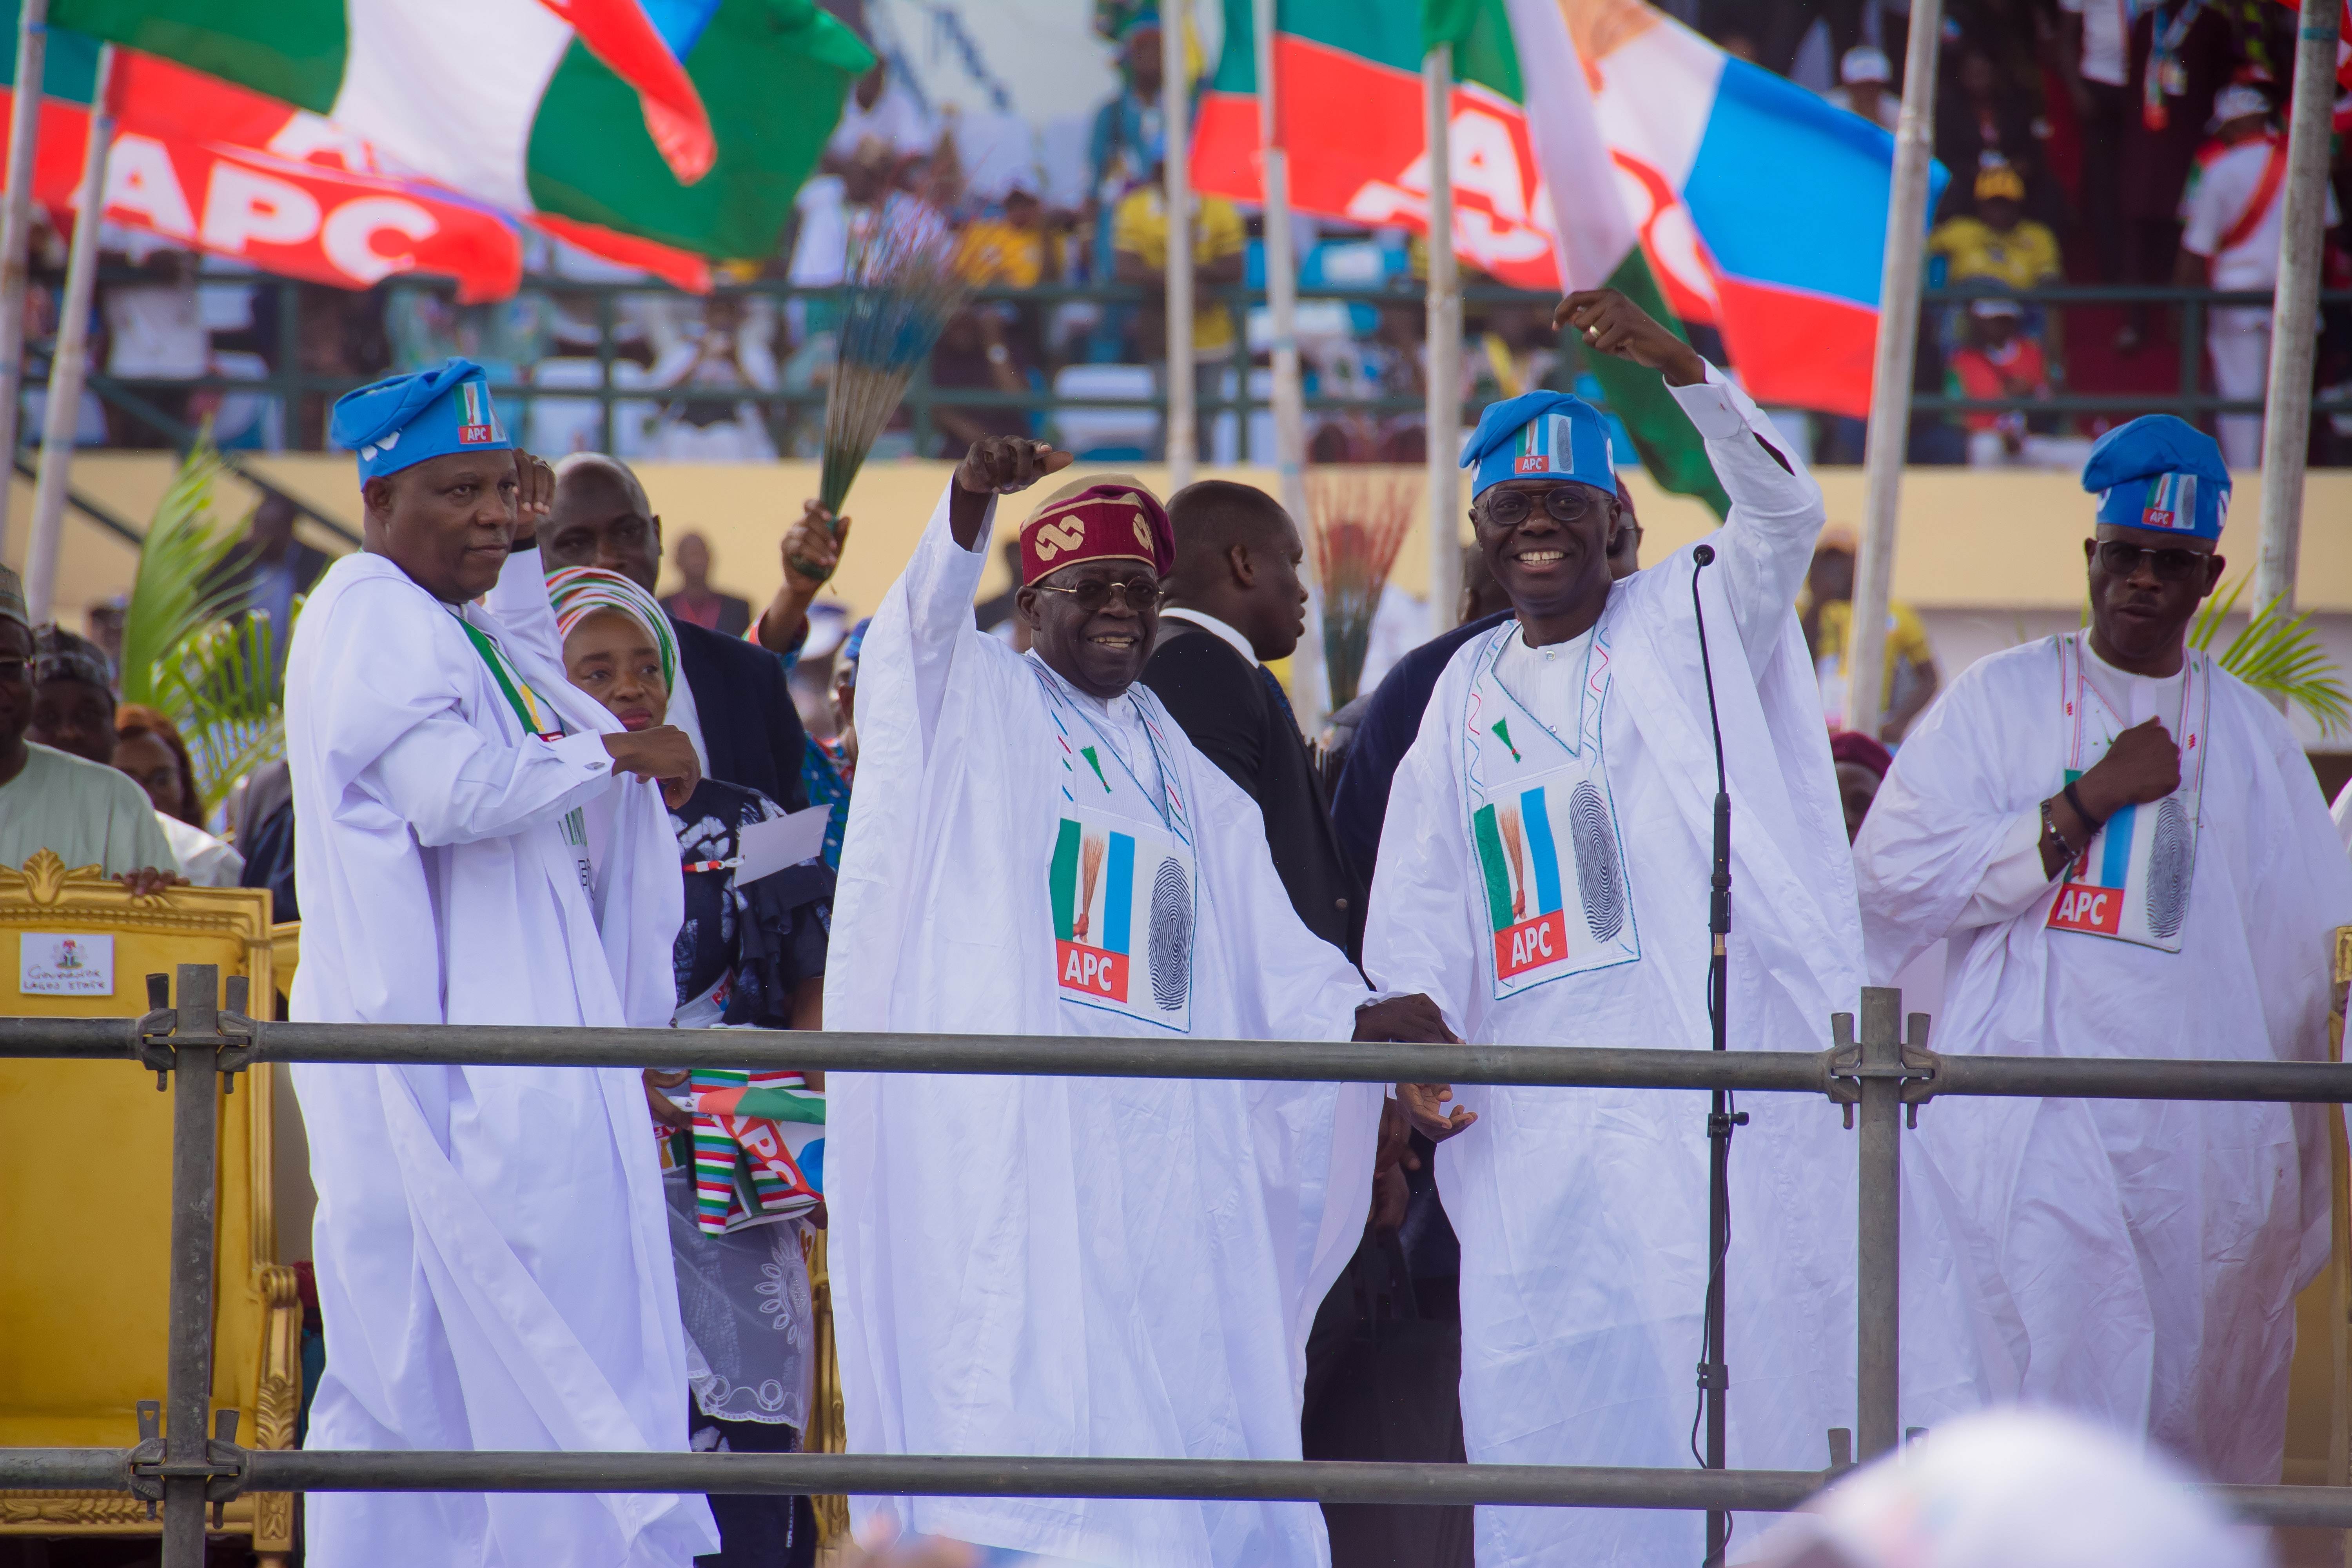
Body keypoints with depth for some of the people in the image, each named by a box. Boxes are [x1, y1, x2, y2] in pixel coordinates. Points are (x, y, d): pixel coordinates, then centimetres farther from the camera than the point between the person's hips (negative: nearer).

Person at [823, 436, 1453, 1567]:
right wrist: (971, 507, -36)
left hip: (1162, 1152, 5)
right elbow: (924, 623, -16)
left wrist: (1368, 1020, -3)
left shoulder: (1191, 787, 23)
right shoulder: (970, 701, 7)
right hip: (1000, 1136, -5)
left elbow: (1277, 965, 18)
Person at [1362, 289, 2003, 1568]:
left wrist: (1680, 370, -31)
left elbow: (1782, 514, -16)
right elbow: (1416, 912, 18)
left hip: (1724, 1074, -5)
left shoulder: (1691, 625, 4)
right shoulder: (1467, 695, 18)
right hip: (1535, 1116, 5)